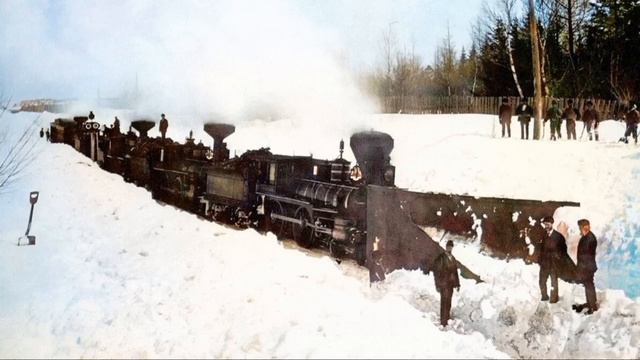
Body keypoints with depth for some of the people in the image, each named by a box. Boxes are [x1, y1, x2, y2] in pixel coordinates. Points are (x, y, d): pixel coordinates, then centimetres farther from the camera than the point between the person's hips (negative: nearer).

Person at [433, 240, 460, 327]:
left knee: (448, 303, 8)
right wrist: (438, 285, -12)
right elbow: (436, 272, -8)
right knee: (444, 303, -7)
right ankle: (443, 322, -3)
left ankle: (446, 321, 16)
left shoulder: (453, 258, 13)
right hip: (444, 284, -6)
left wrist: (457, 284, 12)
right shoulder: (441, 258, -7)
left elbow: (455, 271, 17)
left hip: (451, 284, 6)